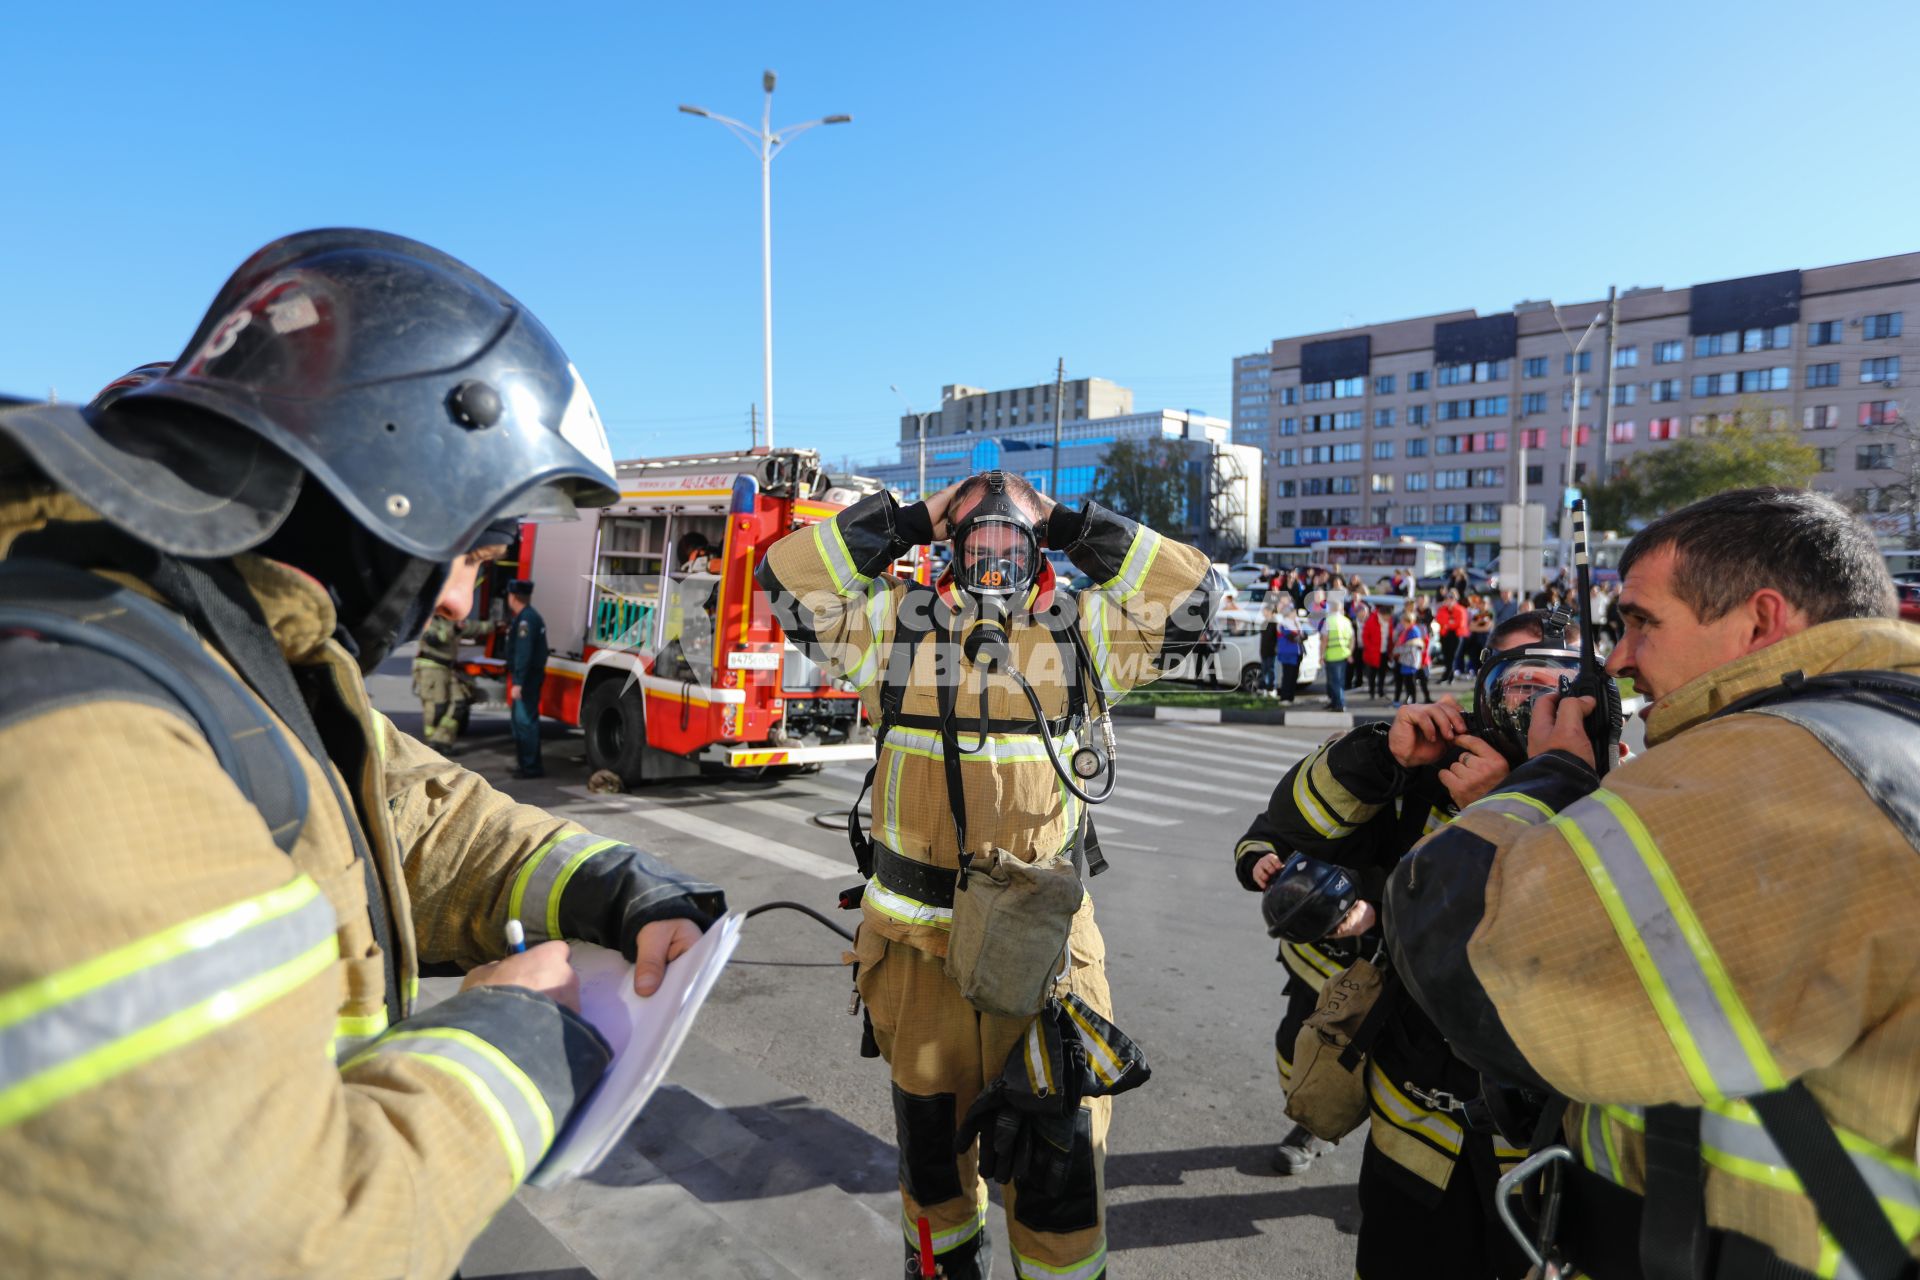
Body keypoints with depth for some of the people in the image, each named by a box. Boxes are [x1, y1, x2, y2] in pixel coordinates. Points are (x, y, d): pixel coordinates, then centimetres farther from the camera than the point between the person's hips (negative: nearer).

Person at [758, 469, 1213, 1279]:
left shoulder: (1083, 632, 3)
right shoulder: (894, 624, 1)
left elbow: (1190, 592, -1)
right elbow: (788, 574, -4)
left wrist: (1073, 528, 0)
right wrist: (906, 522, -3)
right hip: (921, 933, 1)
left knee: (1058, 1128, 10)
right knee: (930, 1120, 21)